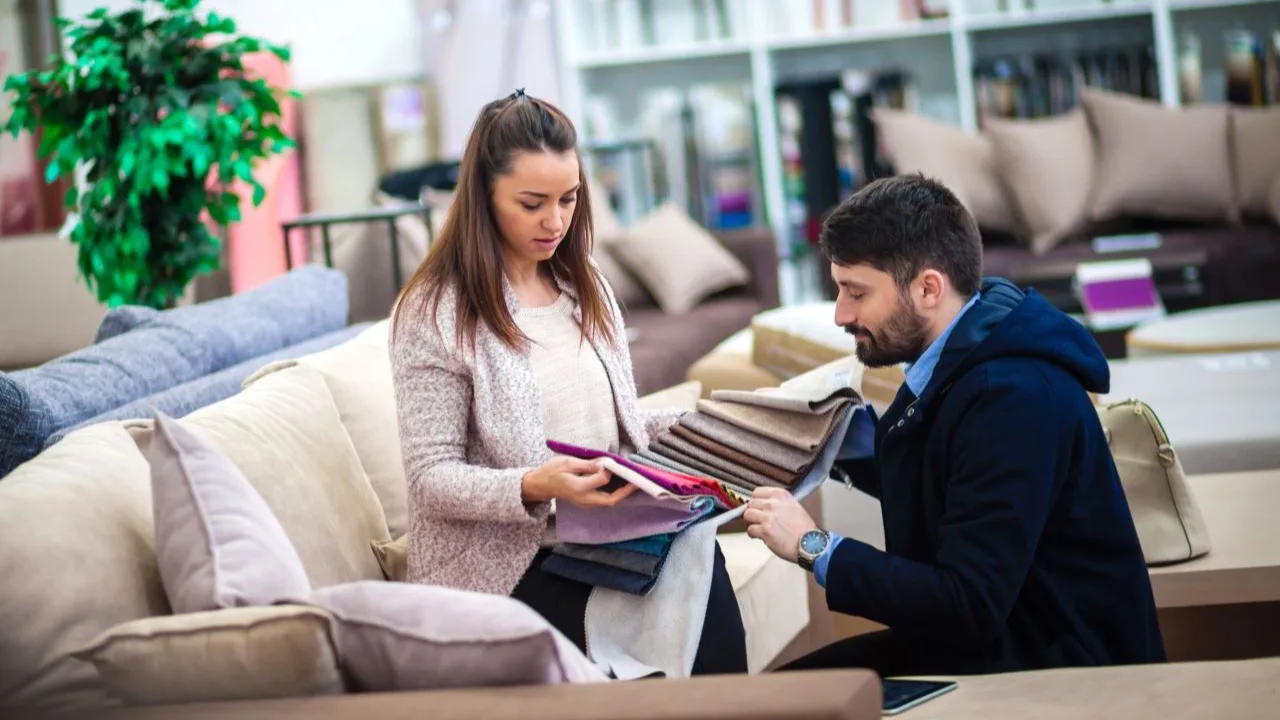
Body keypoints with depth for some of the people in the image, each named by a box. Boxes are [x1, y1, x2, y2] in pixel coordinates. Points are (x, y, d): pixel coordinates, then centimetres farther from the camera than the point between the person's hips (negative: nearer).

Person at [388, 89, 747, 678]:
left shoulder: (584, 287, 15)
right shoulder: (432, 313, -6)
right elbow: (432, 478, -9)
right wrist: (535, 487, -26)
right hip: (502, 559, -5)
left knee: (698, 558, -27)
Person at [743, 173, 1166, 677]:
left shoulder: (1014, 396, -24)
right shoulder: (952, 366, 4)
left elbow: (970, 607, -26)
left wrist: (815, 547, -20)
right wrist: (853, 448, 5)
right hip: (994, 640, 9)